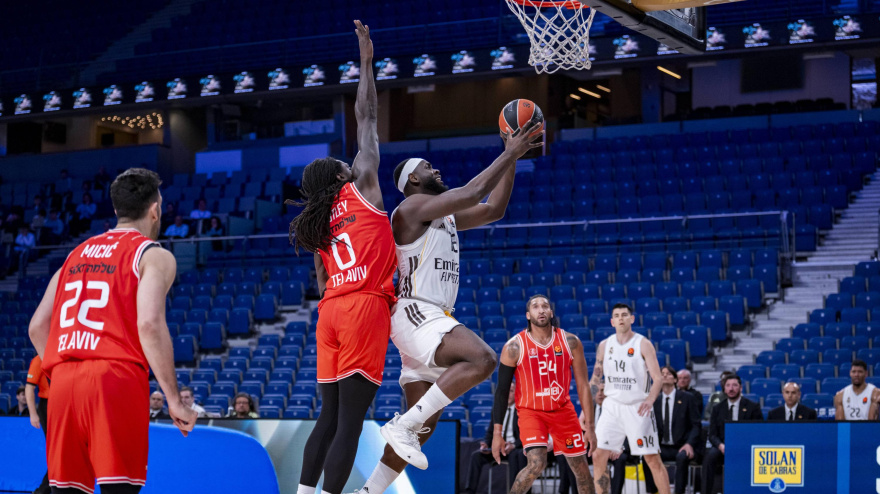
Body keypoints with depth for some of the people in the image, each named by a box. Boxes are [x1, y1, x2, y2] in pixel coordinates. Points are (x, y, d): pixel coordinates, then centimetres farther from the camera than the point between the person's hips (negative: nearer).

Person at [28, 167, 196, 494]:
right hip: (116, 380, -6)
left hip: (63, 381, 6)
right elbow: (149, 324, -12)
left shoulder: (76, 255, 23)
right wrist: (174, 400, -10)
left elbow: (37, 327, 19)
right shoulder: (154, 256, 4)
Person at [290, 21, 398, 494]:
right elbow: (366, 119, 8)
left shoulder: (315, 225, 21)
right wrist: (366, 62, 15)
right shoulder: (361, 189, 5)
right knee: (350, 422, -9)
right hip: (366, 306, -6)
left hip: (331, 312, 7)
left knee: (329, 418, 10)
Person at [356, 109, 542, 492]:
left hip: (434, 320, 10)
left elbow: (494, 209, 26)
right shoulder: (412, 207, -6)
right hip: (415, 314, -10)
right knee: (482, 359, -32)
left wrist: (511, 159, 19)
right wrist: (510, 154, -6)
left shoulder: (446, 216, 22)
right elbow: (473, 192, -14)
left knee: (423, 426, 7)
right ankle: (402, 427, -27)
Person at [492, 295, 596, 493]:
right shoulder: (514, 347, -12)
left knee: (581, 469, 7)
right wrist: (497, 433, -9)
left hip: (563, 410, 3)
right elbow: (502, 391, -7)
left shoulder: (571, 342, -6)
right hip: (530, 411, -3)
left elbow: (583, 386, -1)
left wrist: (589, 426, -3)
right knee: (537, 463, -24)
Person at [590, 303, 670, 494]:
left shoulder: (643, 344, -7)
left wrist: (650, 399, -31)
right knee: (598, 456, -5)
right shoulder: (605, 345, 5)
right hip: (613, 406, 3)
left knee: (653, 459, -3)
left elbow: (658, 378, -12)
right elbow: (595, 378, 12)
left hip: (639, 408, -3)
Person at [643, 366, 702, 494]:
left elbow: (696, 425, 0)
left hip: (682, 447, -2)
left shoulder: (687, 398, 3)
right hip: (663, 447, 3)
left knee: (682, 457, -37)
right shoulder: (654, 400, 12)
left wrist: (689, 444, -17)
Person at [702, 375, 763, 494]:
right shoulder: (718, 409, 13)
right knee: (709, 456, -31)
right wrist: (721, 446, -15)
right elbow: (712, 434, 8)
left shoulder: (753, 407, 6)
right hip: (723, 448, 2)